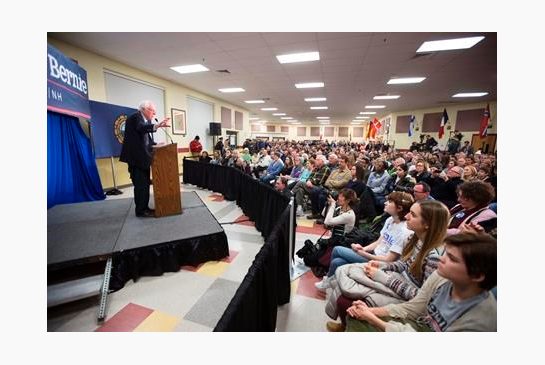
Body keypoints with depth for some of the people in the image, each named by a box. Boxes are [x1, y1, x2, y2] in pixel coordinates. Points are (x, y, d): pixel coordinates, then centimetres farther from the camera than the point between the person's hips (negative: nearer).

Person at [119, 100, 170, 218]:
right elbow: (141, 128, -34)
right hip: (136, 157, -9)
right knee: (140, 185, -6)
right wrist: (157, 126, -48)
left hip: (143, 157, 9)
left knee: (145, 184, 13)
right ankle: (140, 210, 3)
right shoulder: (135, 117, -10)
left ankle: (144, 208, 23)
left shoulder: (146, 120, 16)